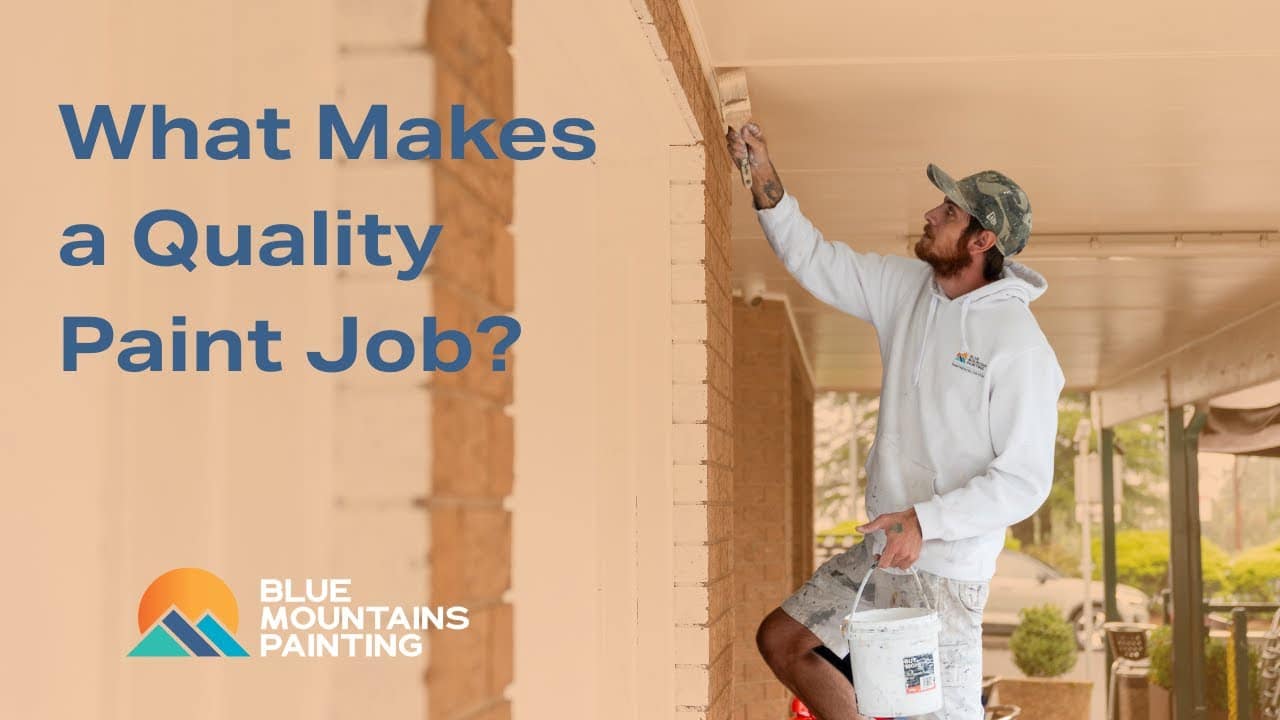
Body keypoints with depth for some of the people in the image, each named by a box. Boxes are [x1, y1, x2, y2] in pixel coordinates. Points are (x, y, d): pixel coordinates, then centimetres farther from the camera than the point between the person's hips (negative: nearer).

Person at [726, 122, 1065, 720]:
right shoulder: (908, 287, 3)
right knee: (781, 639, 12)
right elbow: (814, 260, 9)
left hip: (946, 568, -7)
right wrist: (763, 177, -2)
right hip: (882, 549, 8)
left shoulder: (1019, 344, -19)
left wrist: (925, 520, -27)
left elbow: (1025, 479, -20)